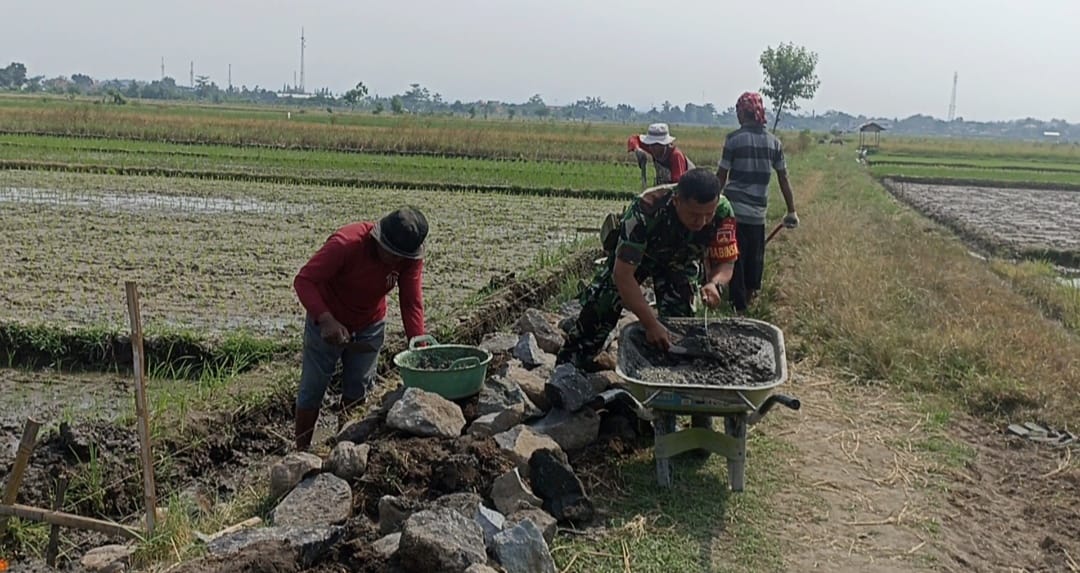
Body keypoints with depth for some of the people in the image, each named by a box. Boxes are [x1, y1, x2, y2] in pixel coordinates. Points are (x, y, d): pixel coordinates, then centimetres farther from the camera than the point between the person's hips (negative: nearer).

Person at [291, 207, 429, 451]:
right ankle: (301, 451, 24)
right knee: (312, 391, 7)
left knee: (358, 393, 14)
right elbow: (304, 280, -33)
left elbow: (412, 303, -20)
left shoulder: (411, 258, -20)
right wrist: (326, 320, -46)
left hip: (369, 327, 4)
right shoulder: (346, 244, -34)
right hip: (328, 324, -4)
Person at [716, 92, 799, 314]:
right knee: (754, 258, 17)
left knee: (735, 259, 4)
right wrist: (791, 210, 14)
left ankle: (739, 307, 7)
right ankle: (750, 294, 30)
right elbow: (783, 177, 8)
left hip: (734, 209, -3)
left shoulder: (734, 138, -6)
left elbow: (721, 176, -4)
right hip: (758, 212, 3)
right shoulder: (773, 142, 5)